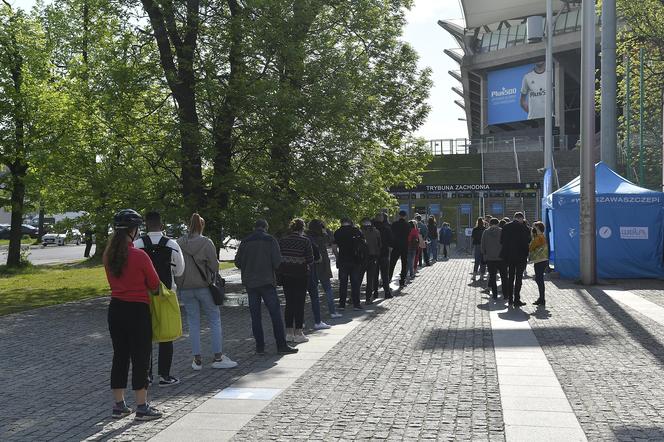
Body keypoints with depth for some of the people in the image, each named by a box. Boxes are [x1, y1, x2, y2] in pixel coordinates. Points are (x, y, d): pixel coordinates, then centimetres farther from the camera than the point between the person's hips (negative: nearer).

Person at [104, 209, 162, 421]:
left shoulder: (109, 255, 2)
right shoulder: (139, 256, -16)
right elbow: (154, 284, -6)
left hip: (116, 308, 6)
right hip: (138, 310, -6)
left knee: (120, 356, 15)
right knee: (140, 357, 2)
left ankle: (118, 405, 22)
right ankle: (142, 407, 8)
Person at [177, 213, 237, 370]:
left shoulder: (179, 243, 0)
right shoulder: (206, 243, -9)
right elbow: (214, 266, -10)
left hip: (185, 288, 3)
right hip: (203, 286, -3)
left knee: (193, 323, 9)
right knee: (215, 319, 7)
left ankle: (197, 360, 9)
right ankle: (218, 357, 5)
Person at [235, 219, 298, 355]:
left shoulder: (245, 242, 4)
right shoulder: (271, 240, -4)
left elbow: (238, 263, 5)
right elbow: (277, 262, -10)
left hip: (250, 283, 3)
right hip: (267, 281, -3)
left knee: (255, 315, 7)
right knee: (275, 313, 1)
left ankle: (260, 346, 7)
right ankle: (281, 345, 0)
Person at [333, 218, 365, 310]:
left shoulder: (338, 232, -2)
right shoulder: (357, 230, 1)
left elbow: (334, 247, -6)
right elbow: (364, 243, 4)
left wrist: (338, 256, 7)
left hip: (343, 261, -1)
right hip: (356, 261, 1)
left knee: (343, 283, 8)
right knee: (355, 283, 6)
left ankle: (342, 304, 10)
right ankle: (356, 304, 6)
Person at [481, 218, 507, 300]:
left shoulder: (485, 232, -1)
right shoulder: (502, 231, -7)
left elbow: (483, 246, 2)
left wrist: (485, 255, 14)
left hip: (489, 258, 1)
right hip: (501, 257, -1)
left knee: (492, 276, 8)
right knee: (503, 276, 10)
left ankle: (495, 295, 6)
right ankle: (505, 294, 11)